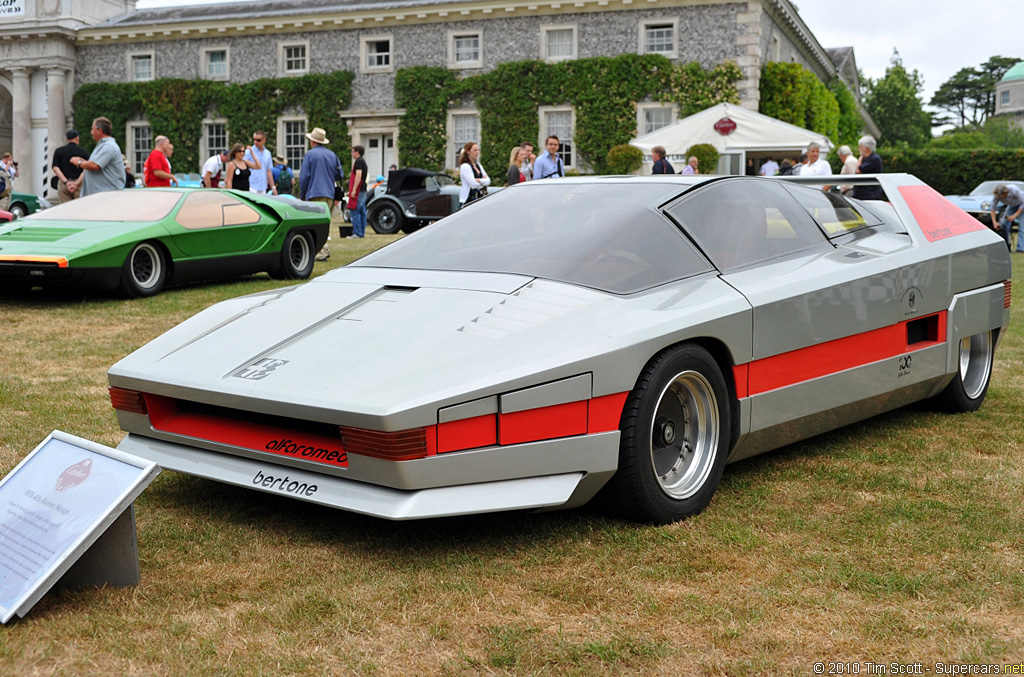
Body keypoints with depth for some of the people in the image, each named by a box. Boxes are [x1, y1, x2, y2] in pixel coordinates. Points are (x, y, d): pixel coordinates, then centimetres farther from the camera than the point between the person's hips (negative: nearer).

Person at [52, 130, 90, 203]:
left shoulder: (58, 151, 6)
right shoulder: (83, 151, 0)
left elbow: (55, 168, -4)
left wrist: (66, 182, -10)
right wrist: (77, 183, -13)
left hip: (63, 184, 2)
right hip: (79, 185, -2)